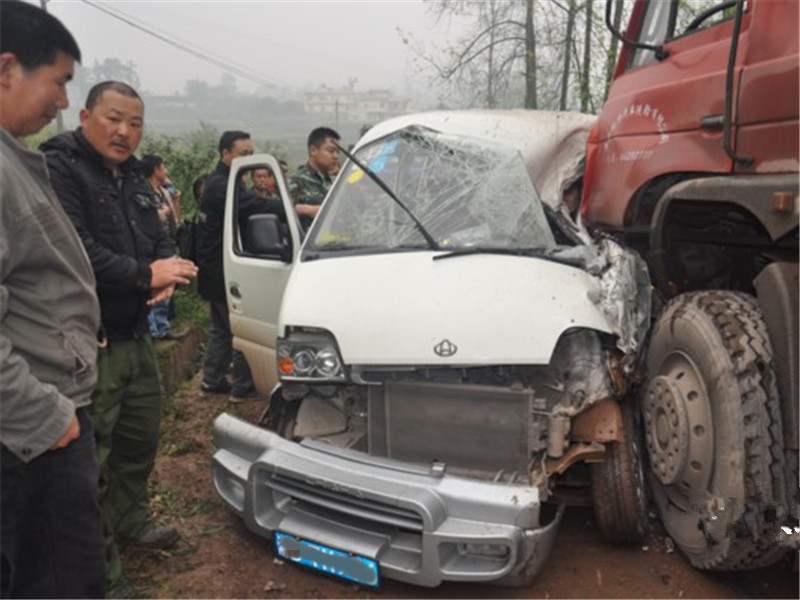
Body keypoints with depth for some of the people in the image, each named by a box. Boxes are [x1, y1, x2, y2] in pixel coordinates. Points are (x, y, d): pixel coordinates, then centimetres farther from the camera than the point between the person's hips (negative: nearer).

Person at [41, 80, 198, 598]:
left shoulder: (133, 178, 16)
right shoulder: (59, 168, -13)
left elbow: (160, 240, 18)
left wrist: (167, 274, -4)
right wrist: (145, 275, -18)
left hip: (136, 336, 9)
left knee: (141, 438, 22)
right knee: (91, 456, -1)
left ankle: (132, 521, 42)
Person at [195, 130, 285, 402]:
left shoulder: (218, 182, 16)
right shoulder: (223, 186, -19)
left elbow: (253, 207, 14)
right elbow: (259, 208, -33)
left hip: (216, 272, 11)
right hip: (224, 271, -11)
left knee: (221, 326, 18)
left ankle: (212, 381, 27)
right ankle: (244, 386, 3)